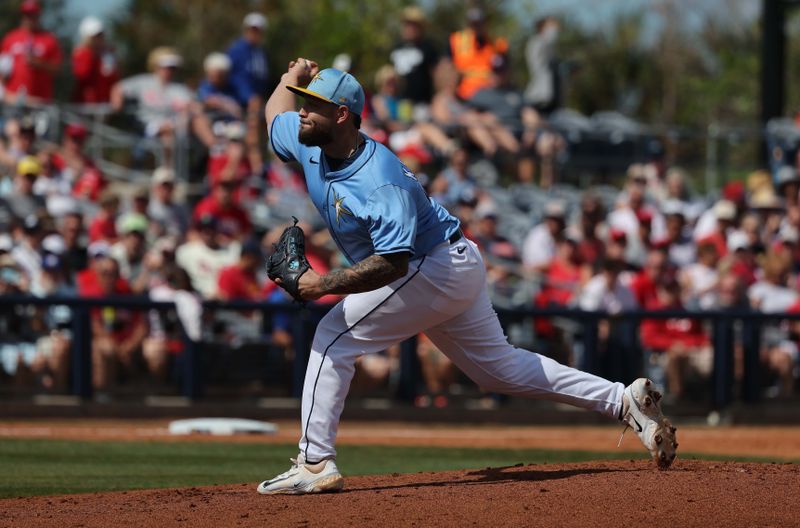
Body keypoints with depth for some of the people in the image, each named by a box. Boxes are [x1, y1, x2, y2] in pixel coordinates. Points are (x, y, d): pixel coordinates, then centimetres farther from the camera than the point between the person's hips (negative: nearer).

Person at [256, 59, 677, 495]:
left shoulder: (382, 182, -30)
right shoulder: (309, 147, -3)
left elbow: (391, 263, -38)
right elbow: (275, 114, 21)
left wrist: (325, 284, -39)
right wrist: (293, 78, 14)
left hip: (435, 268, -10)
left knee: (334, 337, -14)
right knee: (500, 367, 16)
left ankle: (315, 463, -14)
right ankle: (625, 401, 19)